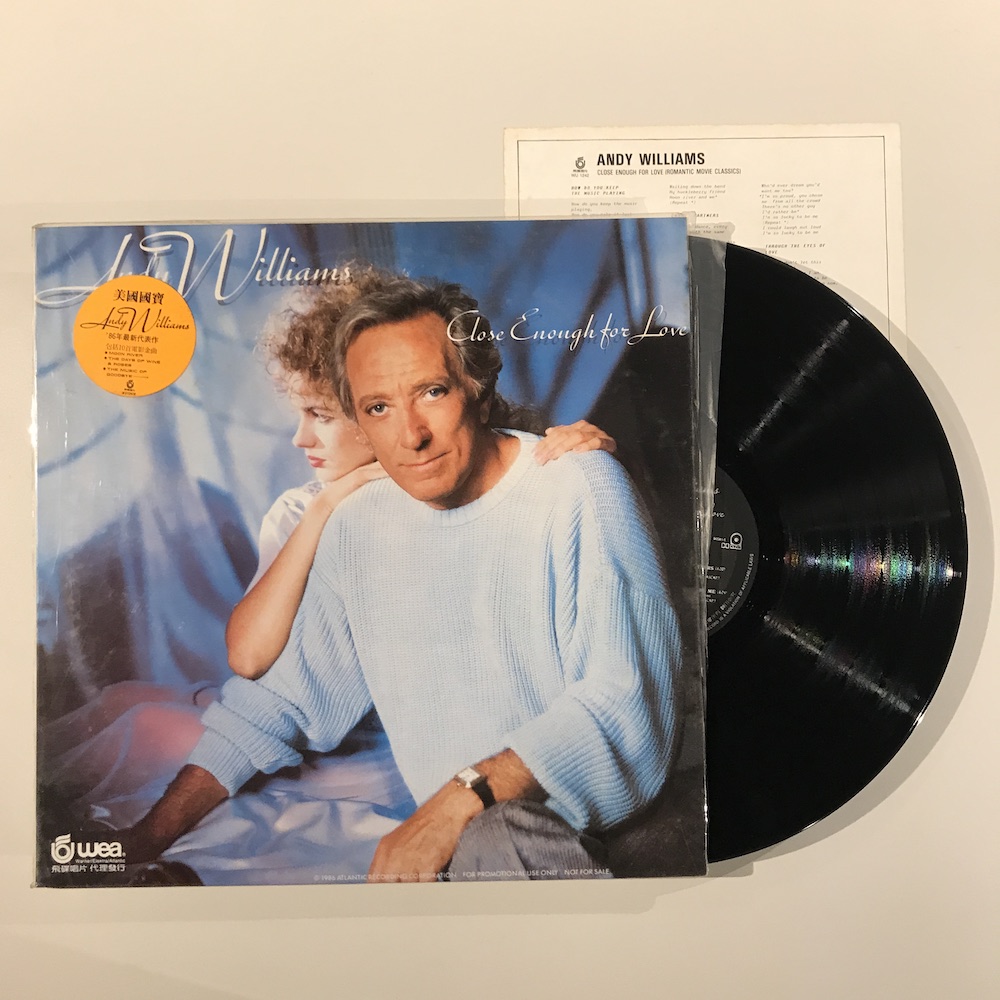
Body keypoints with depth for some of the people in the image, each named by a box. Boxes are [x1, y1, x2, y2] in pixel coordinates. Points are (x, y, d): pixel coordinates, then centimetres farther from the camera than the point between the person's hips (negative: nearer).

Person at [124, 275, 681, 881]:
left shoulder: (580, 490, -9)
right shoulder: (357, 530, 7)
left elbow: (624, 701, -18)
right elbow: (277, 702, 14)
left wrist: (464, 797, -26)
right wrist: (147, 839, 8)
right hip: (447, 843, 6)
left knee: (492, 837, -38)